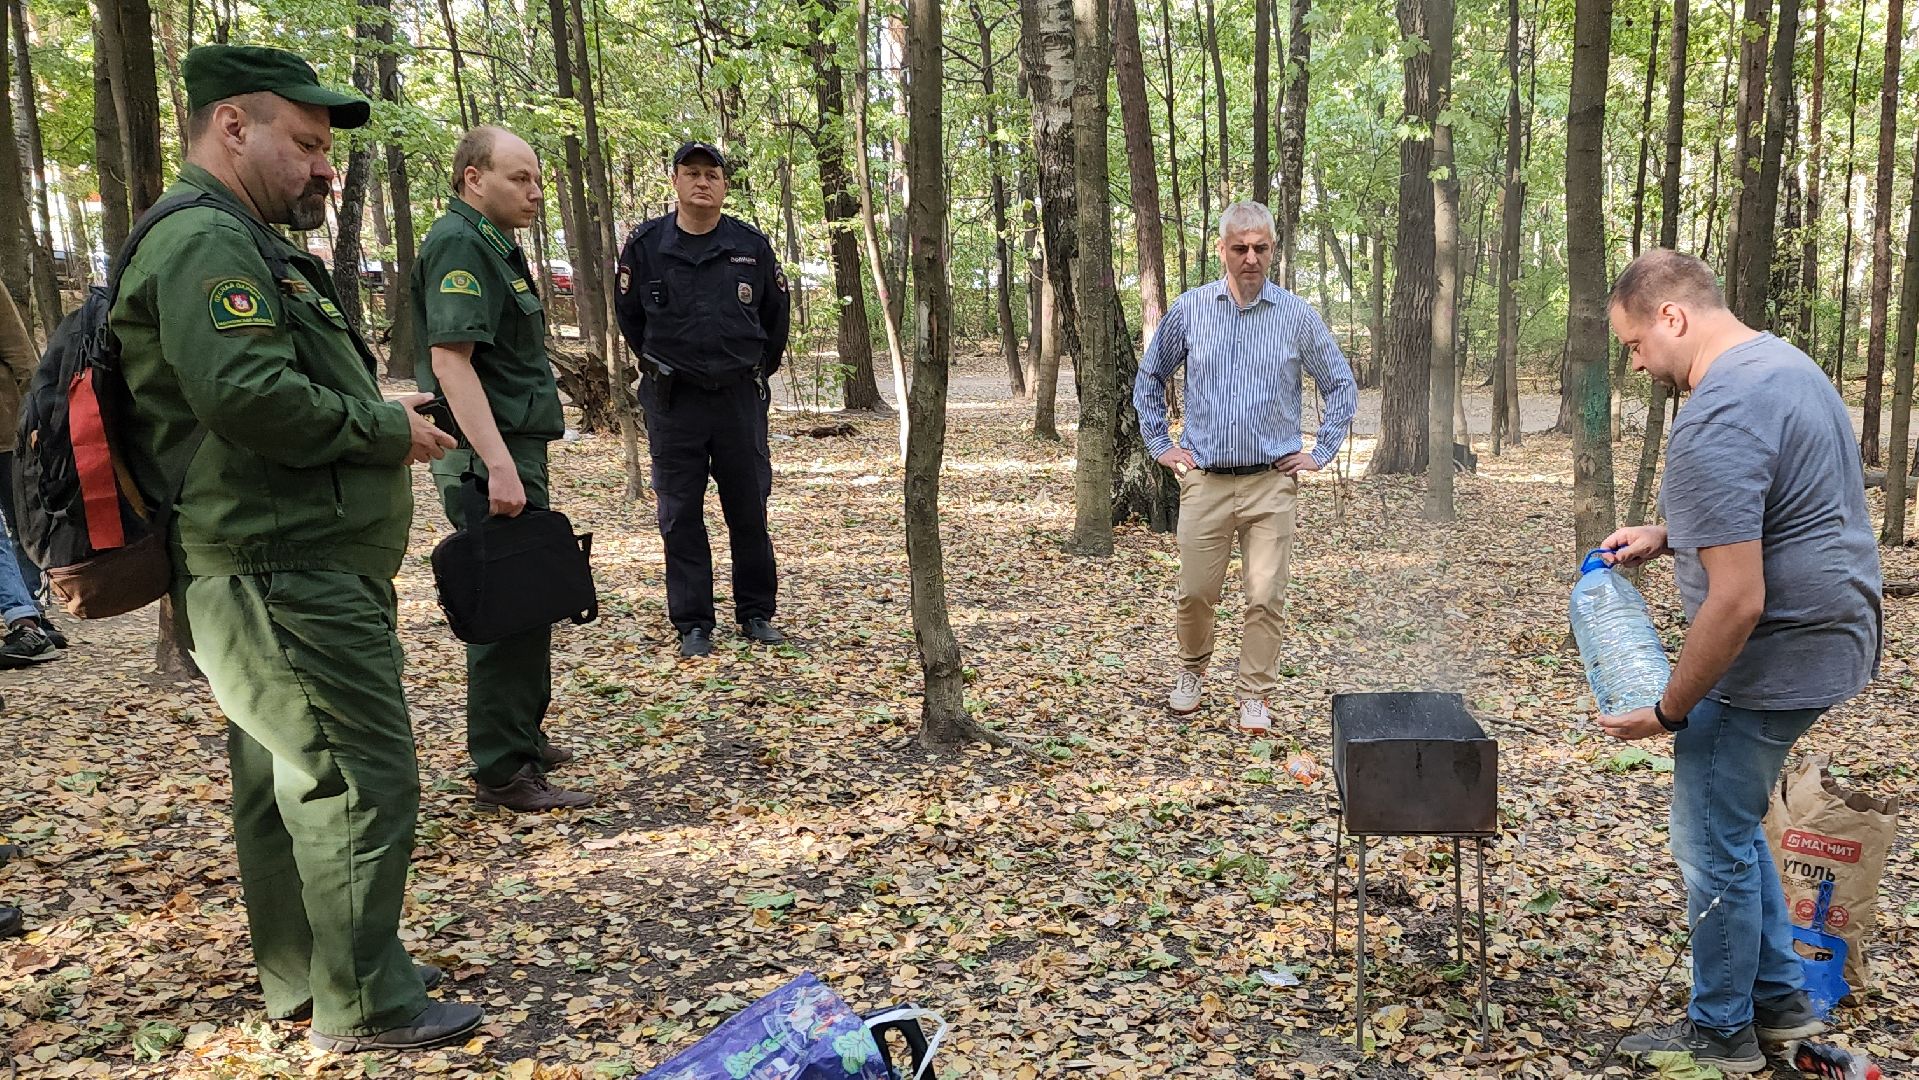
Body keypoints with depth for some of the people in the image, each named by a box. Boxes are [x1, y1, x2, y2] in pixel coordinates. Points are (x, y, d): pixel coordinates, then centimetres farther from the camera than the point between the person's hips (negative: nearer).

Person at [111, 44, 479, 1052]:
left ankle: (298, 979, 30)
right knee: (361, 779, -6)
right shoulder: (207, 242, -14)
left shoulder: (242, 243, 21)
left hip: (280, 577, 11)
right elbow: (245, 394, -27)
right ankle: (364, 1005, 6)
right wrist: (386, 427, -15)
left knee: (286, 780, 17)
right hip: (286, 580, -11)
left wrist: (379, 414, 10)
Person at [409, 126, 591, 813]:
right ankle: (503, 773, 1)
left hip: (514, 452, 11)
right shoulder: (459, 245, -12)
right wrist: (498, 465, -28)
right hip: (490, 456, -11)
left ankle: (521, 741, 30)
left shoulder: (493, 245, 20)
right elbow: (450, 360, -22)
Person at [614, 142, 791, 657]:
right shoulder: (645, 244, -1)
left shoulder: (752, 245, 2)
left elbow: (776, 315, 14)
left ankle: (757, 614, 19)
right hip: (672, 401, 0)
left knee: (749, 512, 7)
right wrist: (662, 369, 13)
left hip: (740, 397, 1)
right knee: (680, 517, 3)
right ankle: (693, 624, 12)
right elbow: (630, 316, 12)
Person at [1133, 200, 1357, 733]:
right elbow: (1149, 377, 16)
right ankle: (1192, 671, 30)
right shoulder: (1190, 309, 4)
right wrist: (1160, 444, 11)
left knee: (1265, 597, -1)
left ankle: (1254, 695, 13)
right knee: (1194, 592, 4)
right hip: (1204, 480, 1)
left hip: (1272, 483, 0)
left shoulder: (1297, 316, 2)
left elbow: (1341, 385, 12)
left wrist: (1321, 452, 6)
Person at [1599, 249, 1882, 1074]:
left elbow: (1737, 602, -27)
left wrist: (1668, 711, -16)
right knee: (1731, 826, 22)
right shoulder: (1780, 360, 8)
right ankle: (1778, 997, 32)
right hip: (1827, 635, 10)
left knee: (1714, 844, 5)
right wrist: (1666, 536, 13)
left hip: (1772, 657, -10)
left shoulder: (1715, 421, -26)